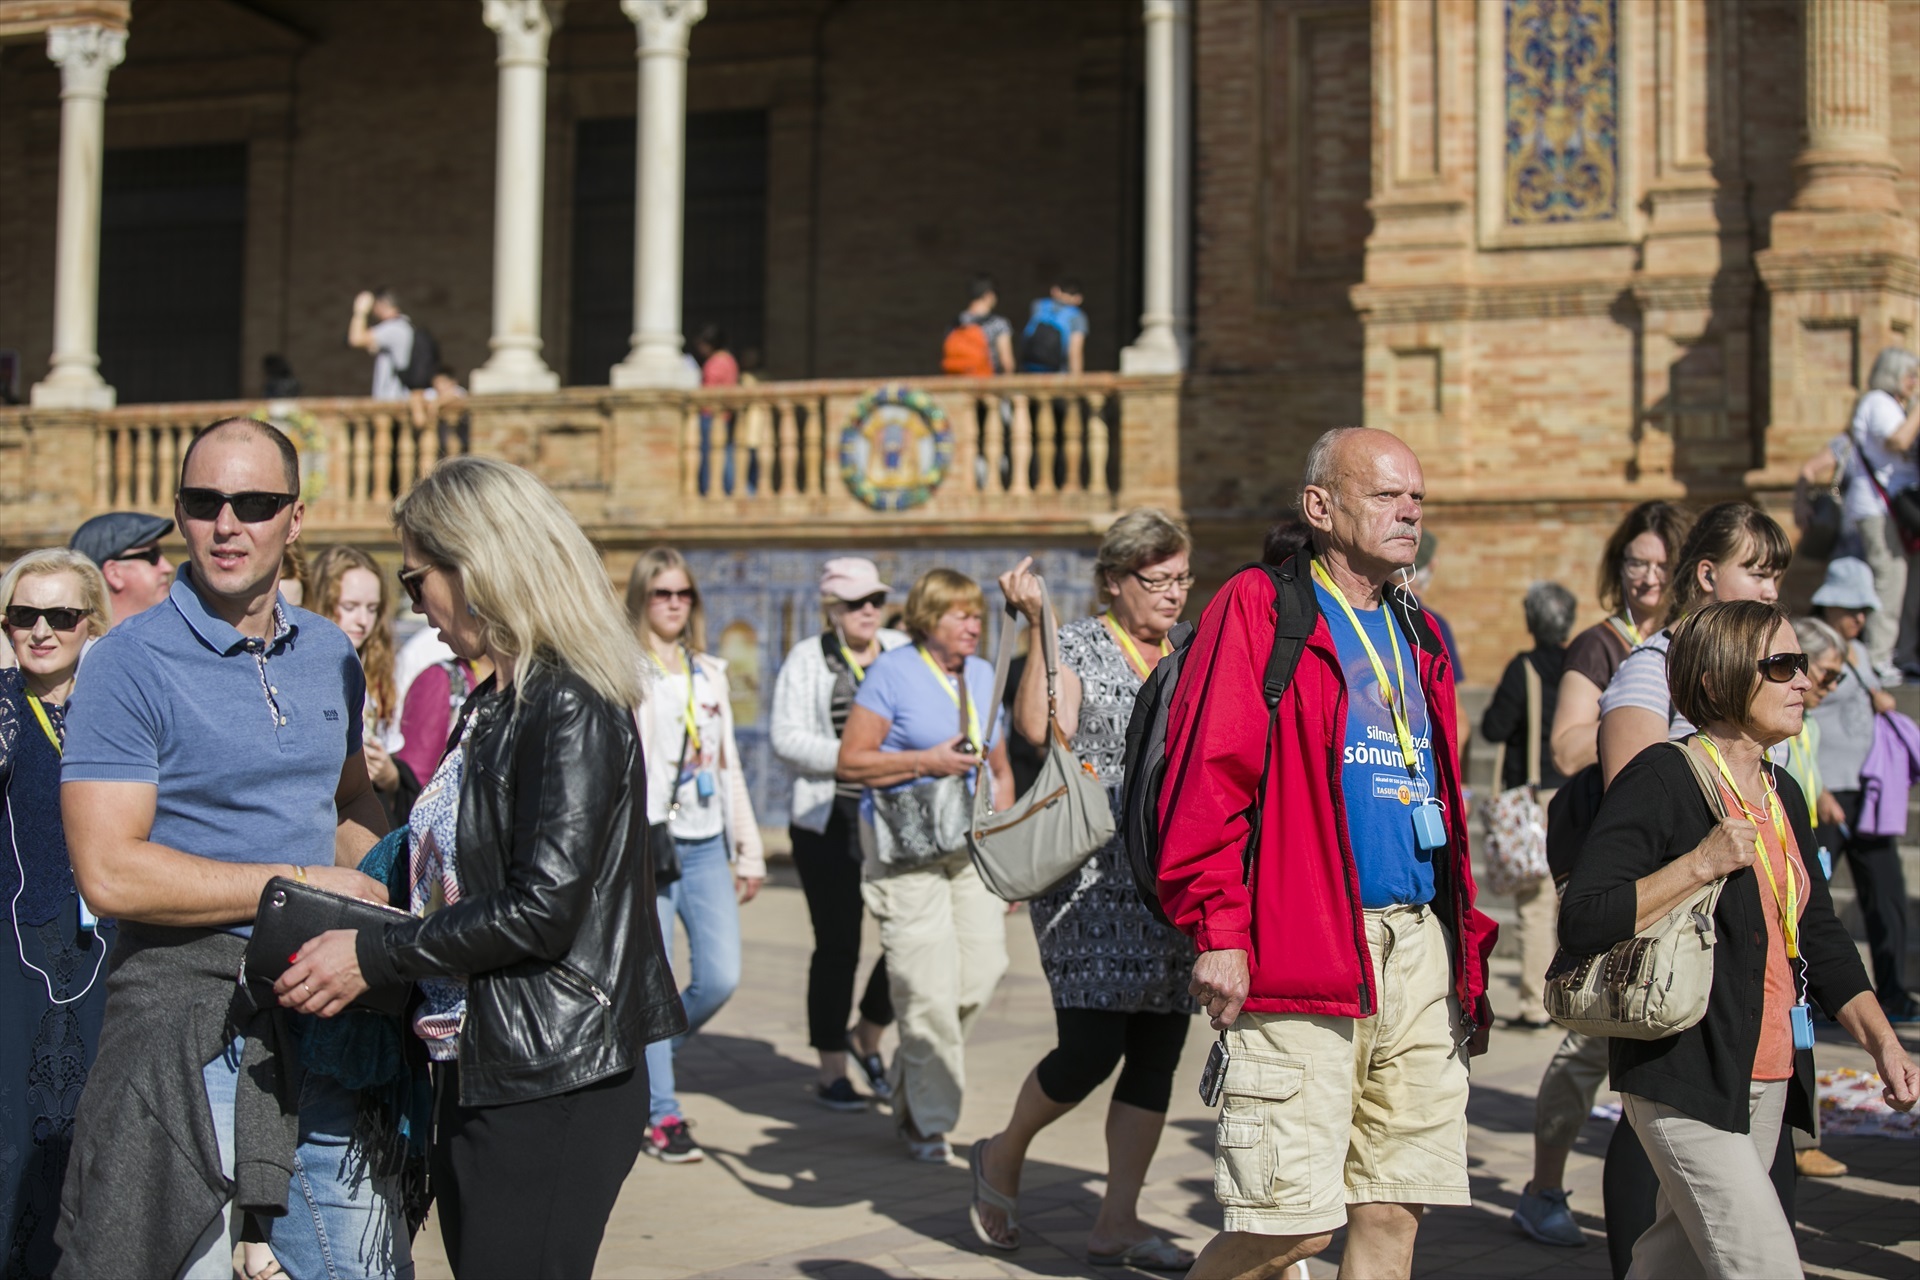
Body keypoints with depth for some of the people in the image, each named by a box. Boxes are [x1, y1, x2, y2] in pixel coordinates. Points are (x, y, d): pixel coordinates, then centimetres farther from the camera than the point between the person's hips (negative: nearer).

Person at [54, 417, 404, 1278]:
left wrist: (390, 898, 2)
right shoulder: (131, 662, -10)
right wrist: (299, 884, -14)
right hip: (188, 1003, -6)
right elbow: (109, 872, -17)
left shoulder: (330, 653, 9)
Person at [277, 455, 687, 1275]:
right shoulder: (493, 706, 14)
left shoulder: (572, 711, -16)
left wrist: (376, 956, -16)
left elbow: (544, 910, -22)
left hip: (549, 1092, -10)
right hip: (476, 1075, 10)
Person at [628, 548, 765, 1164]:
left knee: (721, 978, -2)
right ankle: (661, 1117, 9)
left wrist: (748, 850, 17)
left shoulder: (710, 673, 16)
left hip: (706, 844, 5)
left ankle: (641, 1060, 24)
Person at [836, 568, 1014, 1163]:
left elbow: (1000, 769, 22)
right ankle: (928, 1121, 7)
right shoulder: (893, 673, -4)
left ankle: (911, 1083, 21)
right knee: (928, 986, -8)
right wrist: (927, 762, -16)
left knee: (983, 968, -3)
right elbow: (849, 762, -9)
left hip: (972, 844, 6)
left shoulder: (982, 676, 15)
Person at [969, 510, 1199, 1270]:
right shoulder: (1075, 646, -2)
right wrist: (1033, 625, -23)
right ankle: (1003, 1156, 19)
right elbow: (1041, 727, -22)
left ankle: (1117, 1224, 12)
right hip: (1088, 876, -6)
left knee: (1158, 1052, 3)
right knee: (1092, 1046, -10)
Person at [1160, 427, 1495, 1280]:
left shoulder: (1418, 636, 20)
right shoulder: (1257, 608, -3)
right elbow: (1206, 780, -11)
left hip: (1420, 949, 7)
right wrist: (1216, 930, -17)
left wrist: (1470, 954, 18)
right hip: (1305, 953, -7)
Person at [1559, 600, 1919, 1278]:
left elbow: (1819, 935, 18)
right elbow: (1582, 922, -21)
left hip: (1769, 1080, 8)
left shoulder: (1783, 793, 13)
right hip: (1686, 1080, -8)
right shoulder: (1661, 780, -13)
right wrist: (1702, 863, -22)